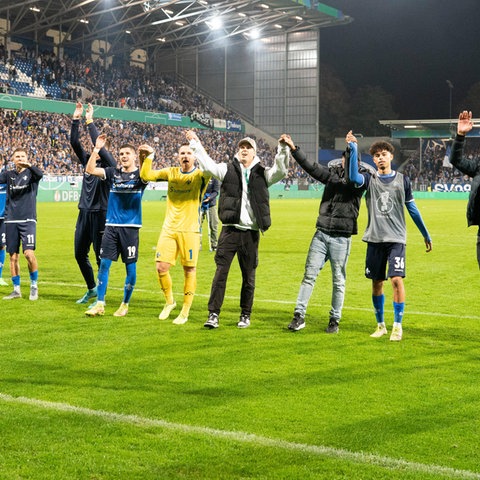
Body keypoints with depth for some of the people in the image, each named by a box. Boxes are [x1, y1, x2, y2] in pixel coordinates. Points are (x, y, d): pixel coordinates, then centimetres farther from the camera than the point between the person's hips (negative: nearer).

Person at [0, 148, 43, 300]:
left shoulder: (30, 173, 1)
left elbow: (40, 174, -21)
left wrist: (29, 165, -41)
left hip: (28, 220, -3)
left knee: (29, 253, -14)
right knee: (13, 256, 5)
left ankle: (34, 286, 4)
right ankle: (16, 290, 16)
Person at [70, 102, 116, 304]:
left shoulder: (109, 165, -7)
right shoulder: (88, 160, 11)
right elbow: (75, 143, 4)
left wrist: (90, 122, -17)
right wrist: (76, 120, -4)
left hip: (100, 214, -7)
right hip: (84, 213, 7)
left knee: (101, 256, -2)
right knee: (79, 253, 12)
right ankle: (91, 289, 28)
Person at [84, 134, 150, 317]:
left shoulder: (139, 174, 0)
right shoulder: (113, 173, 9)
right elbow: (90, 170, 0)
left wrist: (146, 157, -44)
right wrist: (96, 149, -9)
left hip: (130, 227, -3)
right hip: (111, 226, 3)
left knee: (130, 267, 2)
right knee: (104, 263, 0)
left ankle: (125, 305, 16)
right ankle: (99, 304, 5)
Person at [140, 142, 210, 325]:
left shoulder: (200, 175, -3)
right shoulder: (171, 172, 8)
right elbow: (146, 175, 3)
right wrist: (149, 157, -10)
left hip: (190, 230, -3)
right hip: (169, 229, 3)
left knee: (189, 270, 1)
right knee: (161, 267, -2)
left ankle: (185, 312, 13)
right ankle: (169, 301, 23)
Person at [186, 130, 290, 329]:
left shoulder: (262, 174, 9)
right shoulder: (228, 169, 7)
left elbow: (281, 171, -5)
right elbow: (207, 165, -3)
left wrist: (283, 148, -18)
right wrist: (195, 144, -8)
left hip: (251, 233, 1)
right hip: (230, 230, -1)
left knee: (249, 276, 8)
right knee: (221, 272, -5)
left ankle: (245, 315, 19)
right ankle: (213, 314, -1)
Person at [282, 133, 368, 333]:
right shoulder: (333, 172, 9)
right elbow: (310, 166, 12)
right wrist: (293, 148, 7)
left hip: (341, 238, -4)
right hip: (321, 233, 4)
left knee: (338, 280, 4)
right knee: (309, 274, 1)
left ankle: (334, 320, 15)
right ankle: (299, 315, 5)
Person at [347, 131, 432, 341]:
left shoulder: (402, 180, 5)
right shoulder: (370, 179, 4)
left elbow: (412, 208, 13)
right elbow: (353, 177, -20)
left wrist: (426, 235, 17)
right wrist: (353, 149, -29)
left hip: (396, 239, -1)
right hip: (374, 239, 1)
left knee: (397, 279, -14)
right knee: (376, 283, 8)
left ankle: (397, 326, -5)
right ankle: (380, 325, 23)